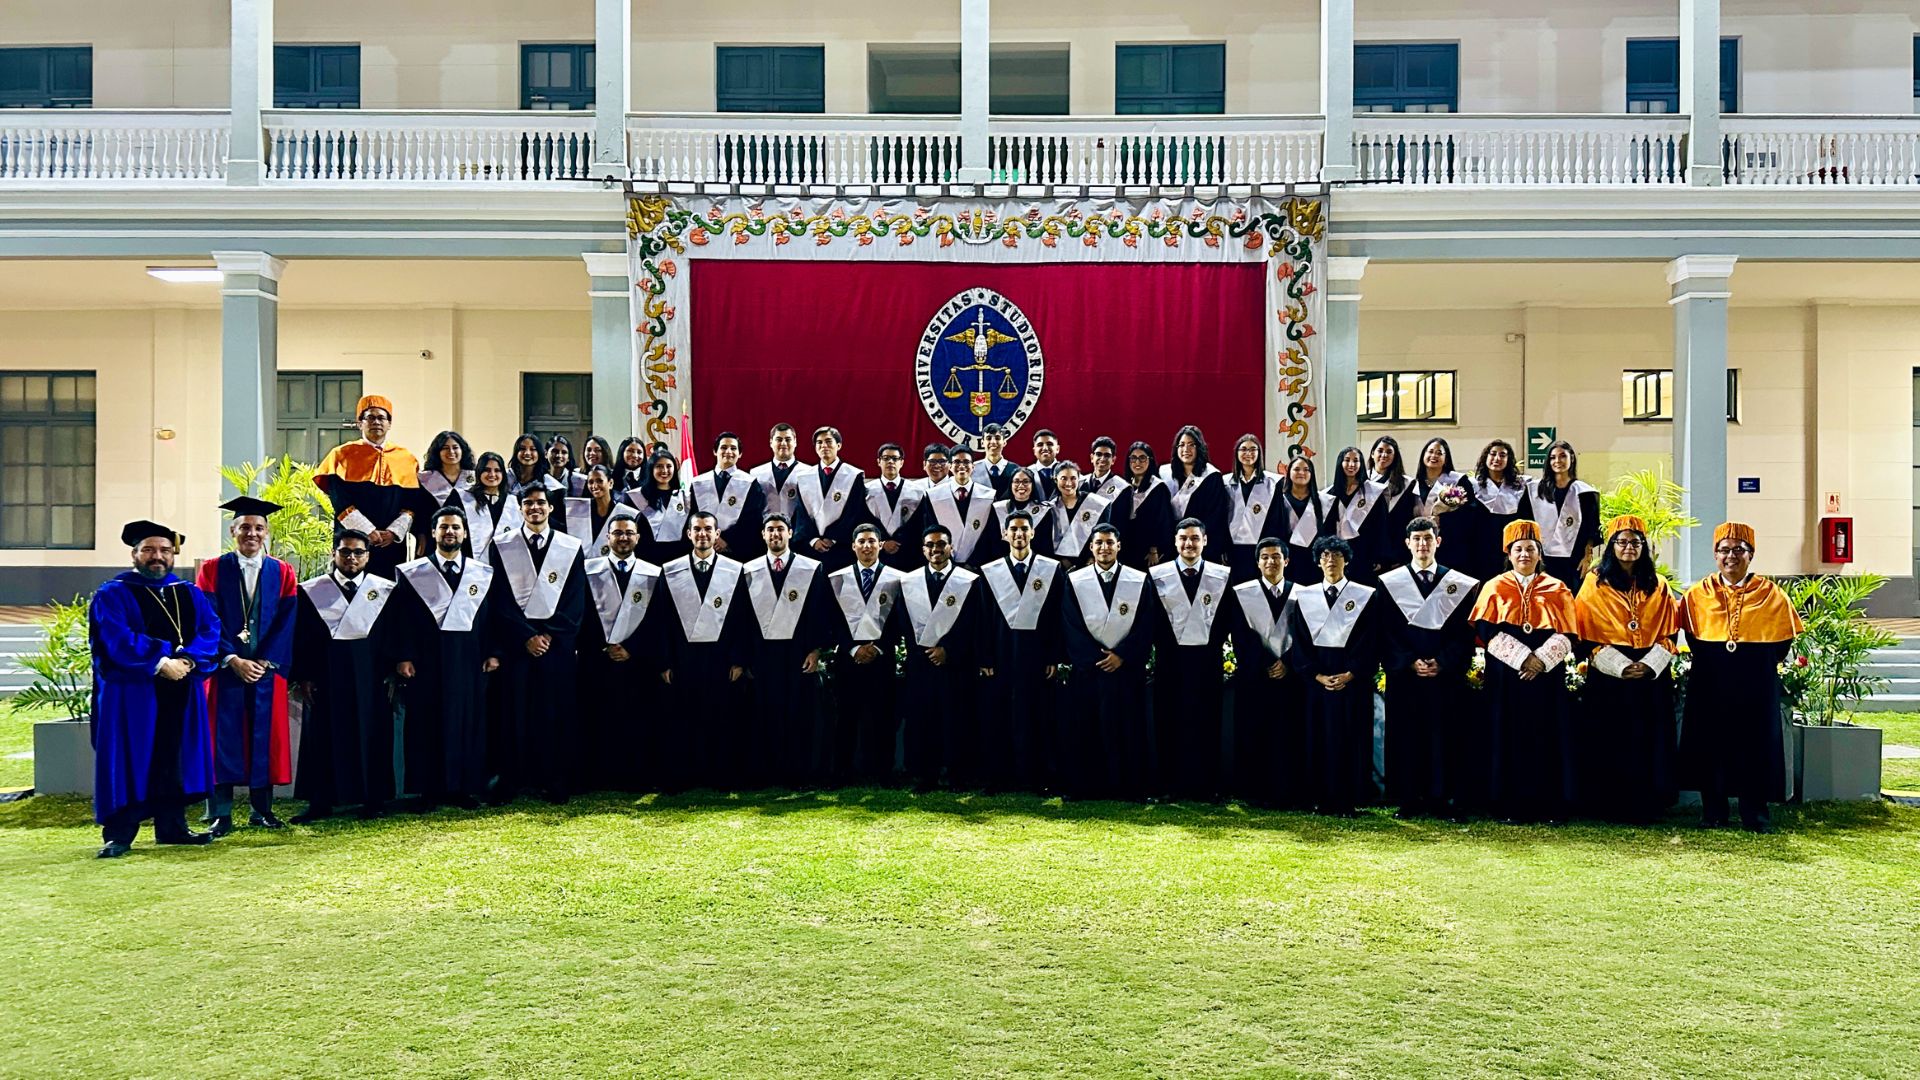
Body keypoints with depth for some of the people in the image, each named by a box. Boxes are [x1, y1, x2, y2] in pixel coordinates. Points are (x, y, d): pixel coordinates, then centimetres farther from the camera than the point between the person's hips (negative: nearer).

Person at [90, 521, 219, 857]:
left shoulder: (190, 594, 14)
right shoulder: (112, 594, 1)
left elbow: (211, 630, 2)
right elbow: (116, 638, -13)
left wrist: (188, 660, -16)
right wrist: (160, 662, -20)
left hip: (181, 693, 4)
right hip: (131, 691, -4)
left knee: (175, 759, 8)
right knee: (130, 761, -3)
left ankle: (171, 827, 17)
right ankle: (119, 835, 2)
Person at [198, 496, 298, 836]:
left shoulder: (282, 572, 8)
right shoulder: (212, 570, 4)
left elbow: (285, 623, 1)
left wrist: (266, 662, -10)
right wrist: (233, 660, -13)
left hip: (268, 668, 1)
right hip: (225, 668, -1)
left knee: (266, 736, 3)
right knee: (223, 737, -2)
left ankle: (262, 809, 13)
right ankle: (220, 814, 3)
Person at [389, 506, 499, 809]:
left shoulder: (485, 574, 9)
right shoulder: (412, 573, 5)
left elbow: (493, 616, 8)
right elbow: (399, 618, 1)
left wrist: (493, 653, -1)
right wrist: (402, 657, -8)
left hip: (469, 660, 1)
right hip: (426, 660, -1)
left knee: (469, 723, 3)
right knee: (426, 724, 1)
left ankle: (464, 787, 10)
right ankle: (429, 790, 7)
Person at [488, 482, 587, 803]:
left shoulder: (571, 548, 6)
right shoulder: (502, 546, 6)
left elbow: (576, 602, 3)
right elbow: (501, 599, 1)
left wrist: (549, 635, -7)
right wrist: (526, 636, -9)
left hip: (557, 641, 0)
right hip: (515, 640, 0)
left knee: (557, 713, 1)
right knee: (515, 711, -1)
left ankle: (556, 782, 7)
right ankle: (511, 780, 7)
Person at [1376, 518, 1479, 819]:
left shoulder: (1461, 585, 7)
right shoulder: (1388, 583, 7)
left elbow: (1465, 633, 3)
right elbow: (1386, 632, 2)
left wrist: (1442, 663, -10)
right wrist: (1408, 662, -10)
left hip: (1446, 676, 0)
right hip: (1403, 675, 0)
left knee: (1443, 736, 1)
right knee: (1404, 736, 0)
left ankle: (1440, 799, 8)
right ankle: (1407, 801, 6)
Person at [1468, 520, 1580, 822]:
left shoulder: (1557, 590, 8)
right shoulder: (1495, 588, 6)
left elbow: (1566, 635, 0)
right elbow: (1488, 631, -6)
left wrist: (1541, 660, -16)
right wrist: (1523, 658, -16)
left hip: (1546, 677, 1)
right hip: (1505, 678, -1)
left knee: (1545, 739, 1)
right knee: (1508, 738, -1)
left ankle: (1548, 805, 7)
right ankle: (1509, 805, 4)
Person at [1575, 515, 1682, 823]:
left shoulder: (1658, 586, 10)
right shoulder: (1595, 584, 1)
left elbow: (1668, 634, 6)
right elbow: (1589, 635, -4)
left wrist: (1649, 665, -10)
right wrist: (1621, 667, -14)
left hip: (1652, 675, 2)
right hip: (1608, 675, -2)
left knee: (1650, 741, 3)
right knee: (1611, 742, 0)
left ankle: (1647, 806, 11)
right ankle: (1612, 806, 7)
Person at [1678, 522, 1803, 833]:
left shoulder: (1772, 595, 2)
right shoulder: (1698, 595, 5)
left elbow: (1783, 643, 6)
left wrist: (1761, 665, -3)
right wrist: (1712, 664, 4)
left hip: (1757, 687, -1)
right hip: (1710, 687, 1)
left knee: (1756, 746, 2)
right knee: (1711, 746, 4)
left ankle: (1755, 813, 11)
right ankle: (1713, 810, 13)